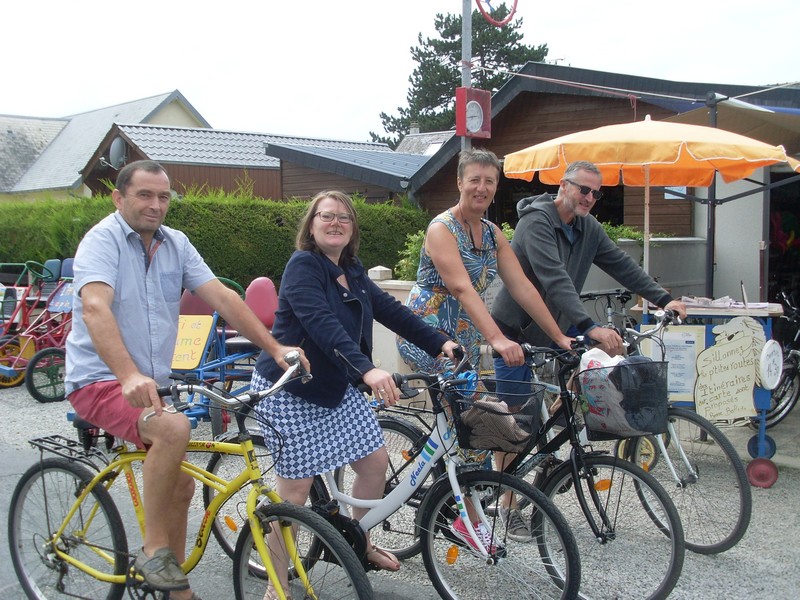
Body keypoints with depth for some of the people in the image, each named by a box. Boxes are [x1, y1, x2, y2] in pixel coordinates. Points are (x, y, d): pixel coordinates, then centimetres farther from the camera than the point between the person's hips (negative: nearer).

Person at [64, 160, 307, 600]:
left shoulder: (176, 245, 5)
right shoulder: (102, 240, -14)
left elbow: (222, 298, -2)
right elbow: (95, 308, -31)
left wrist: (275, 349, -13)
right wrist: (130, 376, -46)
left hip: (152, 384, 8)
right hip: (100, 382, -7)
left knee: (181, 485, 8)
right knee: (173, 428, -33)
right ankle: (154, 549, -18)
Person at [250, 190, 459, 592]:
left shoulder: (352, 271, 8)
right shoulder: (303, 266, -17)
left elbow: (390, 310, 7)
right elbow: (322, 324, -31)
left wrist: (439, 343, -3)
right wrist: (367, 369, -43)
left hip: (335, 387, 8)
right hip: (291, 392, -8)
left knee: (375, 461, 7)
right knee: (296, 485, -5)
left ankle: (359, 543, 31)